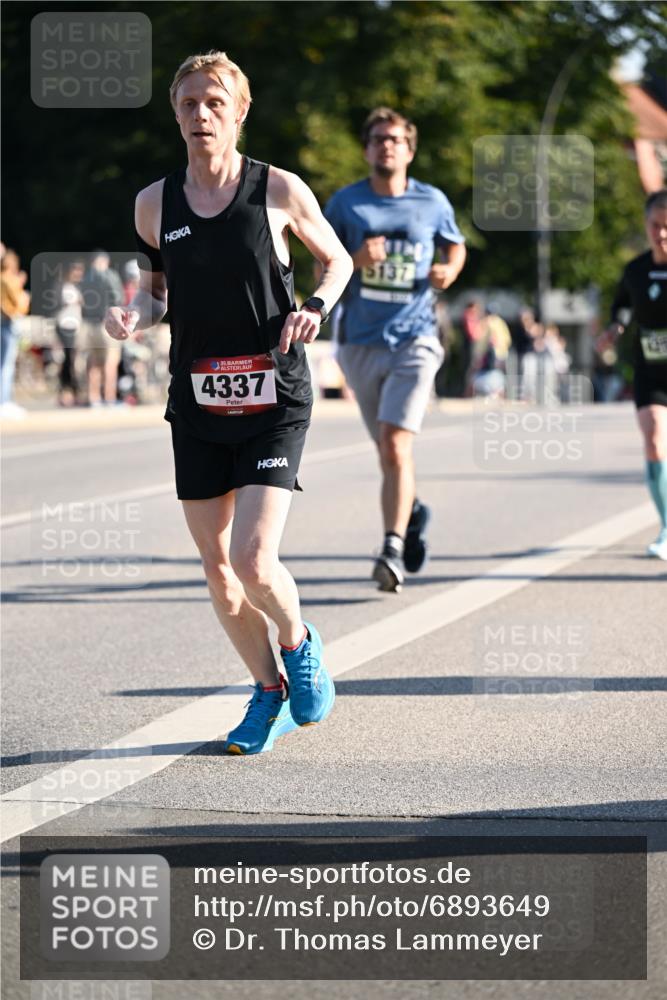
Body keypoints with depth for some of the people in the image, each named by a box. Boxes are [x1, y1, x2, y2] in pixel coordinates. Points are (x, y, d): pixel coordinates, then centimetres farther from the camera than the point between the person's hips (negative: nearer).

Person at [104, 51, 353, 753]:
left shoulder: (279, 189, -5)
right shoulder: (155, 203, 3)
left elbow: (337, 259, 9)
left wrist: (315, 306, -11)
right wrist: (135, 316, -6)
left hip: (274, 401, -4)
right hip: (197, 405, 4)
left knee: (254, 563, -15)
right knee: (217, 569, 6)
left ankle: (299, 643, 18)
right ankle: (270, 693, 25)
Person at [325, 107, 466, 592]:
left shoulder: (432, 202, 3)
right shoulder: (346, 203, 2)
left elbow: (456, 244, 21)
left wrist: (450, 270, -2)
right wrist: (356, 260, -15)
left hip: (414, 339, -2)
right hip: (360, 342, 2)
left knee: (396, 446, -18)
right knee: (387, 450, 13)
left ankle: (393, 551, -19)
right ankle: (412, 510, 42)